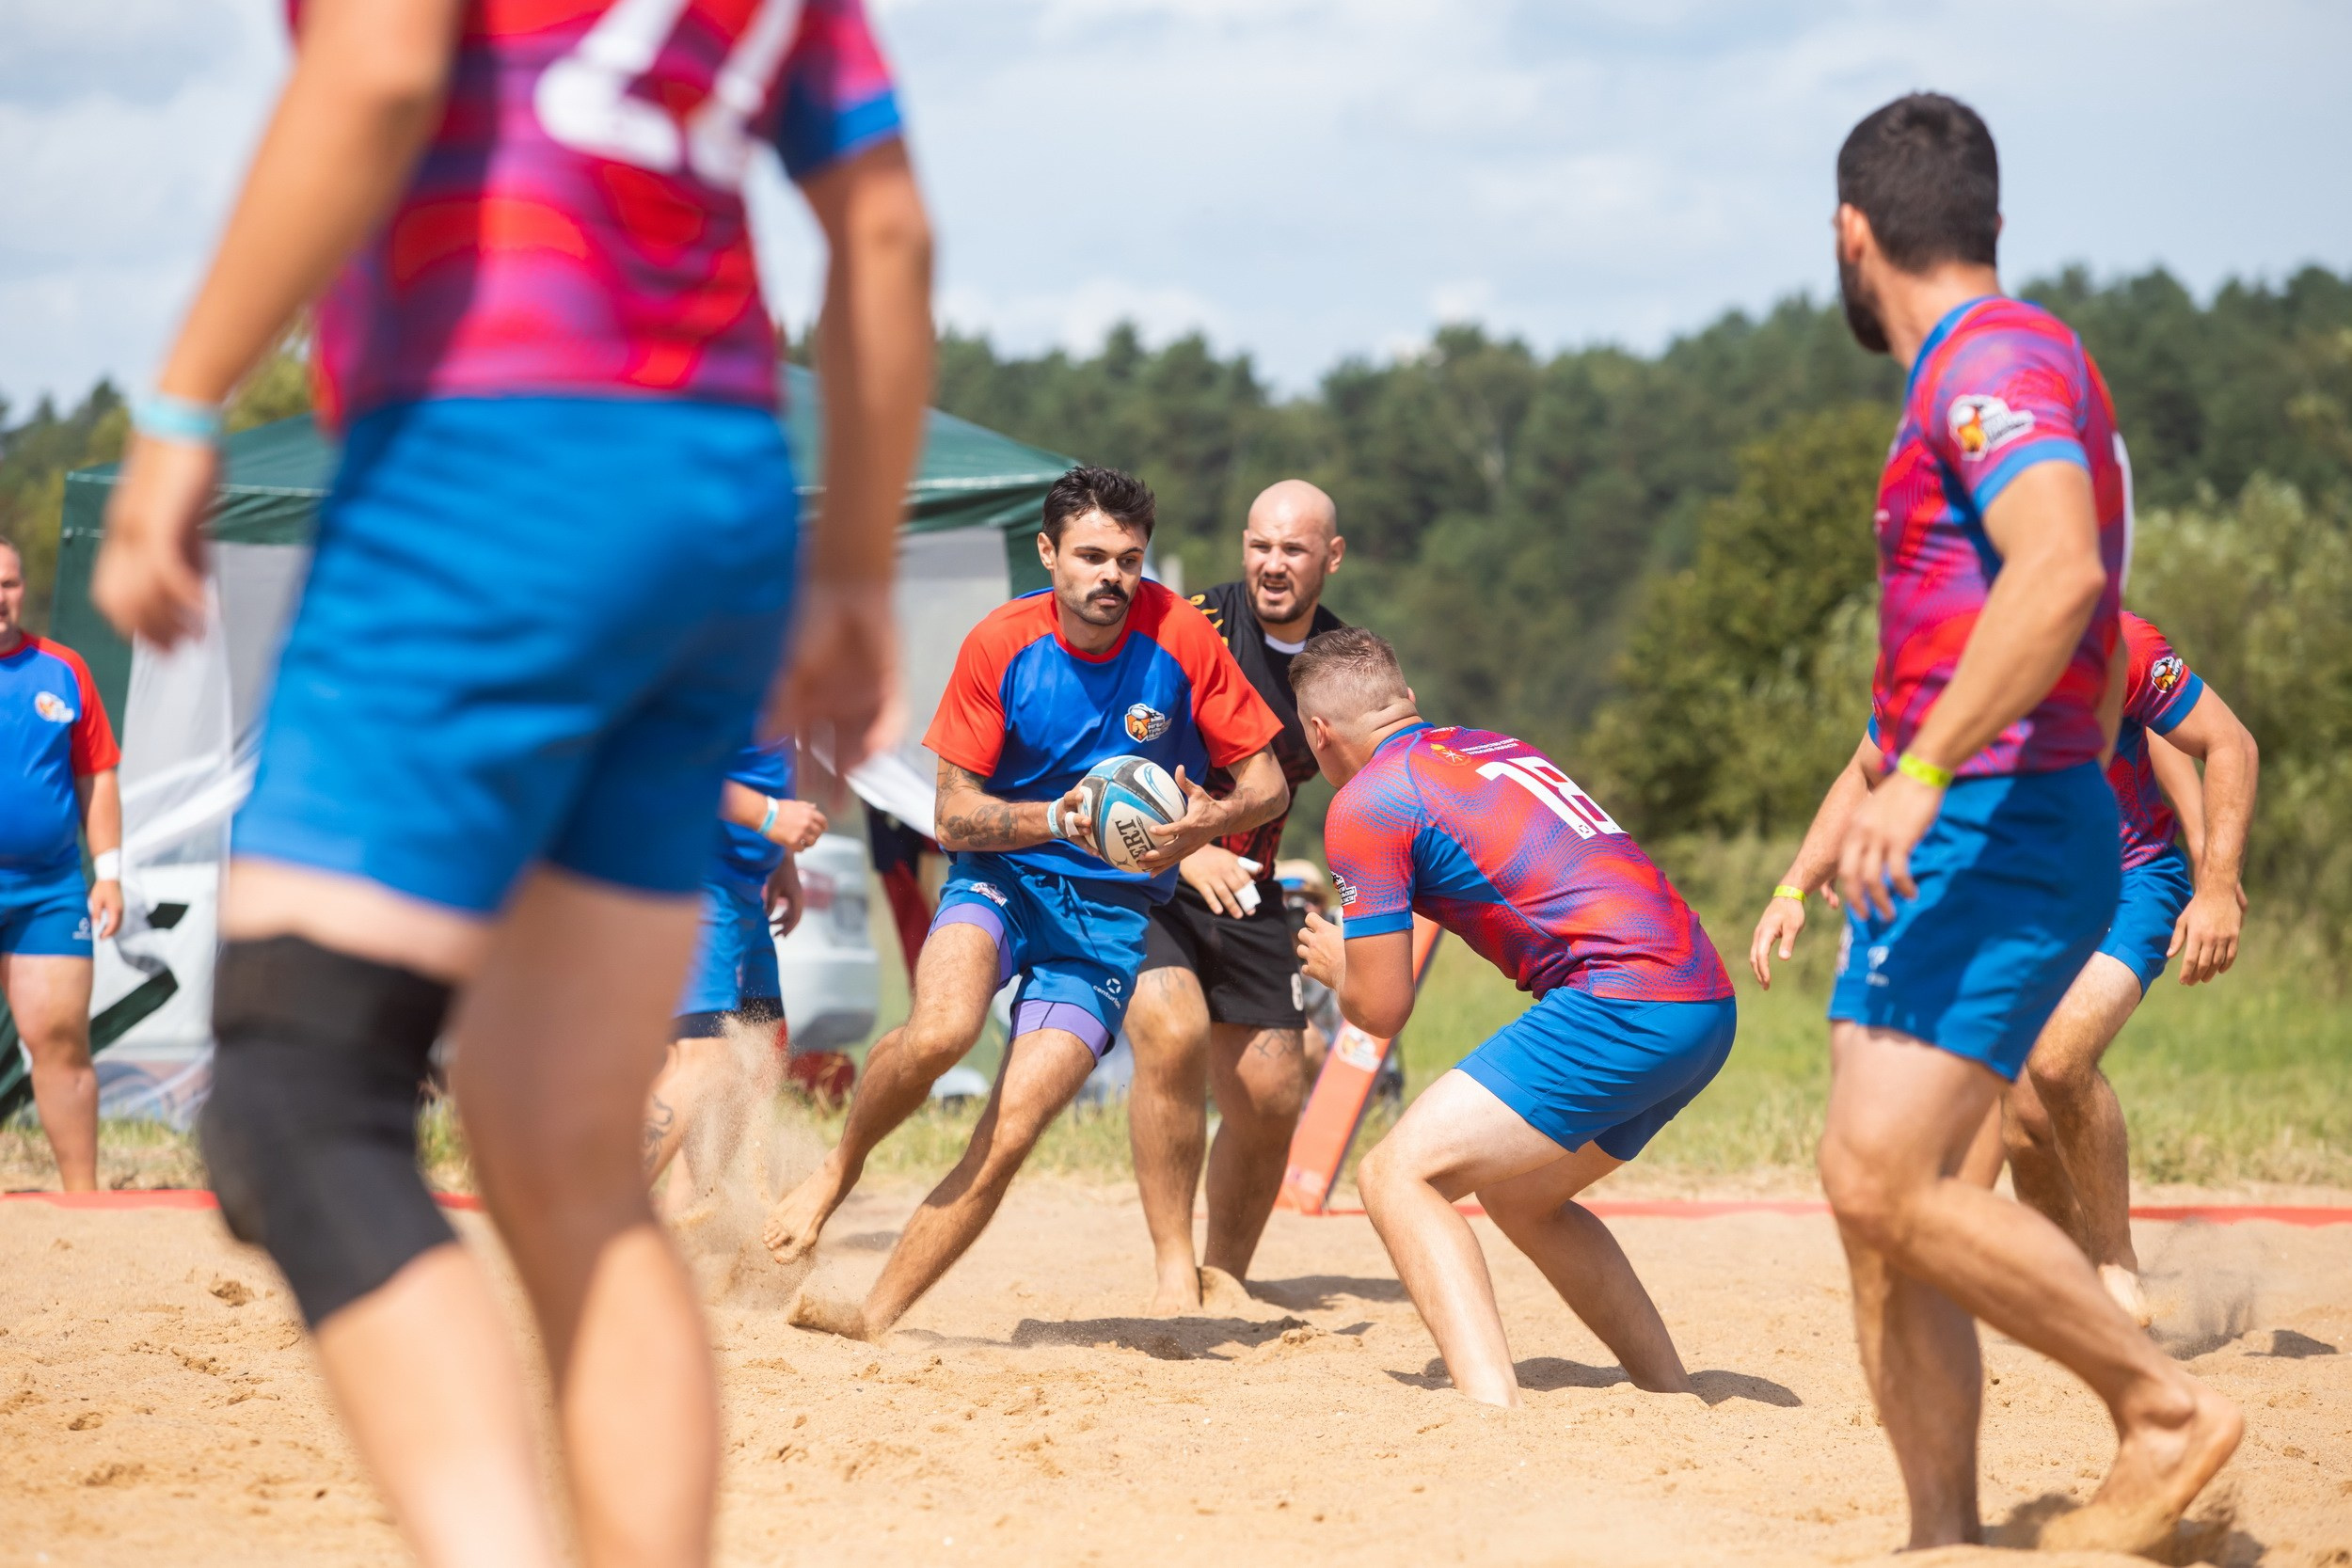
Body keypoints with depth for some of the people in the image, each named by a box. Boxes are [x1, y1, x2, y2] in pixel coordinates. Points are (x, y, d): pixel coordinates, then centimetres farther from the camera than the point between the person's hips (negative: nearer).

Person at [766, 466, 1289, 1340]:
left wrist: (1208, 823, -24)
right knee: (941, 1030, -33)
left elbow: (1267, 784, -2)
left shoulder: (1179, 636, -9)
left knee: (1011, 1132, -15)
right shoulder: (1000, 645, -8)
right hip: (1000, 878, 0)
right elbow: (954, 815, -6)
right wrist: (1057, 818, -24)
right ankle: (837, 1170, -4)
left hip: (1112, 912, 0)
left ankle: (874, 1317, -3)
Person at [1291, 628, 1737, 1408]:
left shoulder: (1367, 802, 1)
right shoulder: (1501, 747, 24)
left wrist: (1335, 966, 24)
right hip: (1710, 1004, 8)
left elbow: (1382, 1009, 1)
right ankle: (1673, 1395, 26)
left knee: (1397, 1175, -8)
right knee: (1519, 1196, 27)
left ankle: (1494, 1410, -26)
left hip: (1621, 1006, -8)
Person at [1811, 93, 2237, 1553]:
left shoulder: (1994, 357, -10)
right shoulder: (1998, 369, 22)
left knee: (1884, 1182, -18)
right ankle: (1946, 1540, 6)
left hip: (1993, 827, -10)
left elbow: (2059, 570, -29)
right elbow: (2100, 648, 30)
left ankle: (2168, 1405, -8)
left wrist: (1922, 775, -34)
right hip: (1960, 840, 10)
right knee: (1877, 1204, 6)